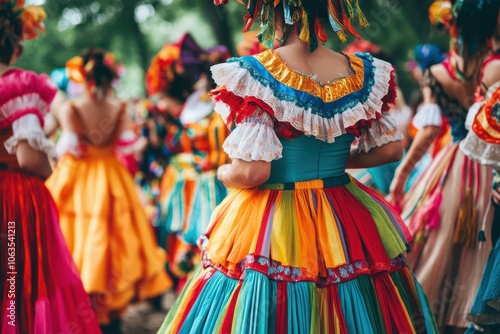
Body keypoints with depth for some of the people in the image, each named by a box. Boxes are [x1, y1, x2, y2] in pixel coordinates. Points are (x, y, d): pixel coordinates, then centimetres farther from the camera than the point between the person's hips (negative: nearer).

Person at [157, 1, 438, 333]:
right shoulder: (364, 73, -2)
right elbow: (391, 148, 6)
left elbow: (251, 172, -21)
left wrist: (222, 173, 1)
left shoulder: (253, 76, -17)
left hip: (269, 226, -4)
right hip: (348, 224, 4)